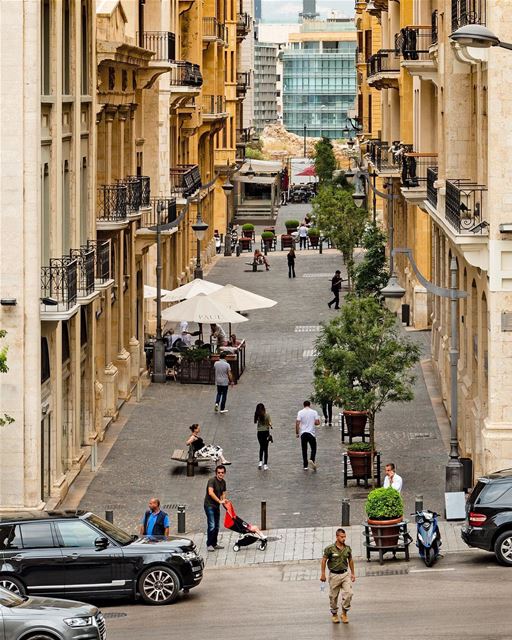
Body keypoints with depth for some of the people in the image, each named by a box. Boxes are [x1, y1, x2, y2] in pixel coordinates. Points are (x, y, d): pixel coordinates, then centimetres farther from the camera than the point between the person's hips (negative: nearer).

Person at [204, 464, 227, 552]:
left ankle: (214, 544, 21)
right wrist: (219, 501, -32)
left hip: (216, 506, 8)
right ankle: (209, 544, -9)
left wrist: (224, 500, -4)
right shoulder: (212, 481, -17)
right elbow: (210, 492, -30)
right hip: (209, 505, -8)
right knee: (212, 525, -14)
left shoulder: (223, 482, 9)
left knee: (216, 526, 12)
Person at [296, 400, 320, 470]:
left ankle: (305, 465, 9)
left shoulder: (300, 412, -2)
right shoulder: (314, 412, -2)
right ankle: (312, 460, -18)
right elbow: (317, 422, -6)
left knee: (304, 449, 8)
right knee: (313, 448, 9)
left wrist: (297, 433, 2)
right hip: (311, 433, -1)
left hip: (303, 433, 1)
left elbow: (297, 423, -8)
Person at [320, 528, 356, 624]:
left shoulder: (347, 548, 1)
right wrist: (323, 574, -5)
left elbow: (350, 561, 14)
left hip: (345, 574, 3)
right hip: (334, 575, -3)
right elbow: (324, 561, -3)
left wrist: (353, 573, 16)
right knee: (333, 596, 6)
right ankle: (334, 614, 25)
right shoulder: (330, 549, -11)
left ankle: (344, 613, 7)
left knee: (348, 593, -10)